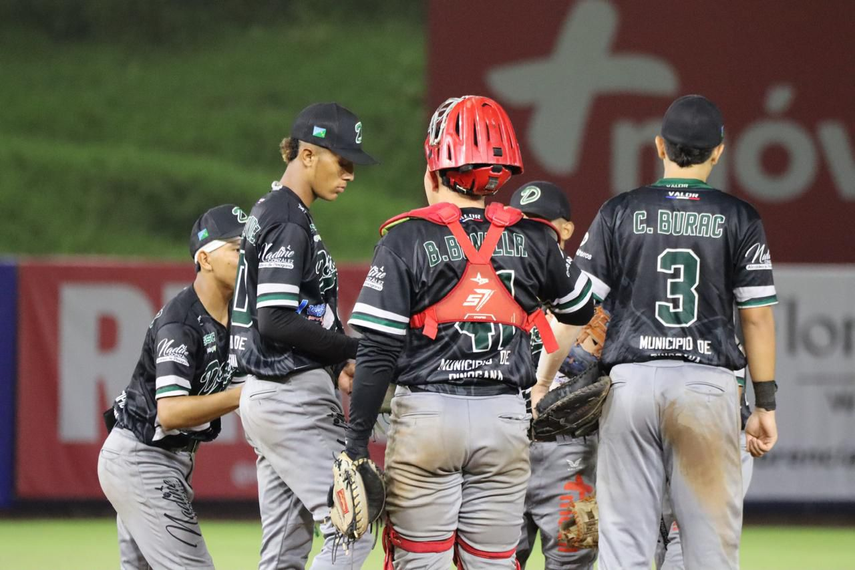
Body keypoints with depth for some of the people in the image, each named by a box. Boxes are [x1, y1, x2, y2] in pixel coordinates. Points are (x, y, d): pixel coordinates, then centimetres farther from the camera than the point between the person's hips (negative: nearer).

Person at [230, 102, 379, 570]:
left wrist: (333, 368, 14)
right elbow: (276, 321, -22)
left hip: (264, 396, 11)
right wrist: (354, 348, -15)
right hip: (292, 397, -11)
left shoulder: (269, 213, 18)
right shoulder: (288, 222, -14)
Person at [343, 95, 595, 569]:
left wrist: (357, 439, -5)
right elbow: (581, 311, 20)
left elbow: (378, 352, -9)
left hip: (426, 417, -3)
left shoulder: (406, 239, -5)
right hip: (504, 420, 3)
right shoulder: (532, 240, 3)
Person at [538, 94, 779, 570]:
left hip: (631, 381, 1)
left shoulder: (620, 212, 5)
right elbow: (757, 317, 2)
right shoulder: (738, 218, 3)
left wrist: (542, 384, 10)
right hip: (708, 384, -1)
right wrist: (766, 404, 8)